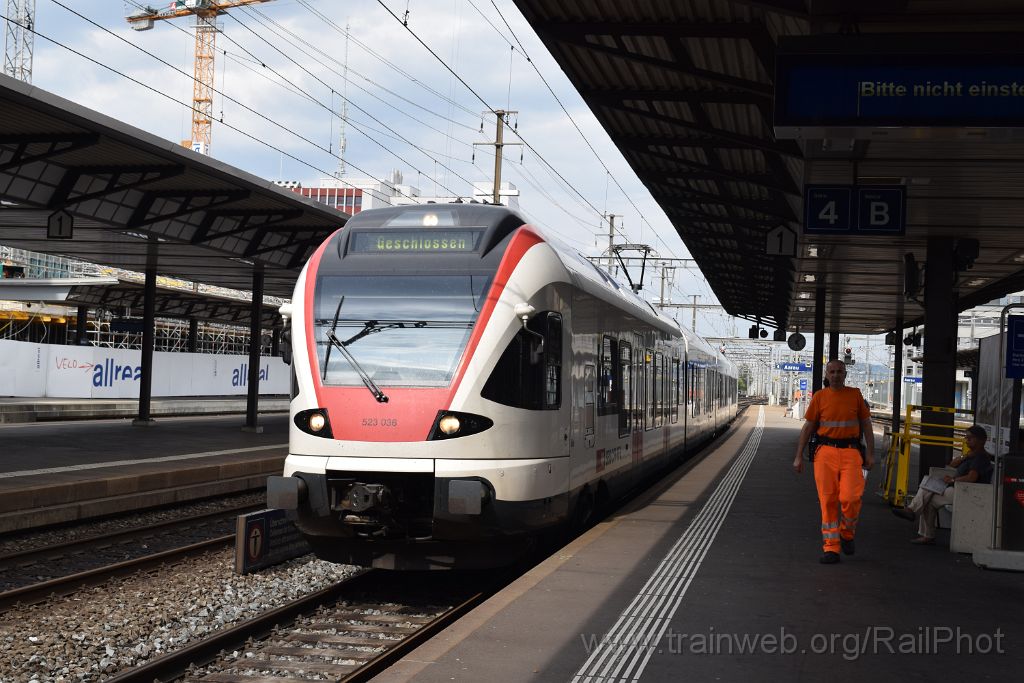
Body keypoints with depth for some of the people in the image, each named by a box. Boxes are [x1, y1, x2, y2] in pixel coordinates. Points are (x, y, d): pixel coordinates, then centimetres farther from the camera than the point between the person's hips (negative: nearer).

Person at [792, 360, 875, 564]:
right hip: (825, 452, 0)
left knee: (850, 498, -13)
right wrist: (798, 457, 6)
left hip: (850, 452, 0)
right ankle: (831, 548, 4)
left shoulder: (855, 395, 9)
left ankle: (847, 534, 15)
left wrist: (870, 453, 4)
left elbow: (866, 425, 12)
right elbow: (808, 427, 10)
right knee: (828, 500, -1)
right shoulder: (819, 397, 7)